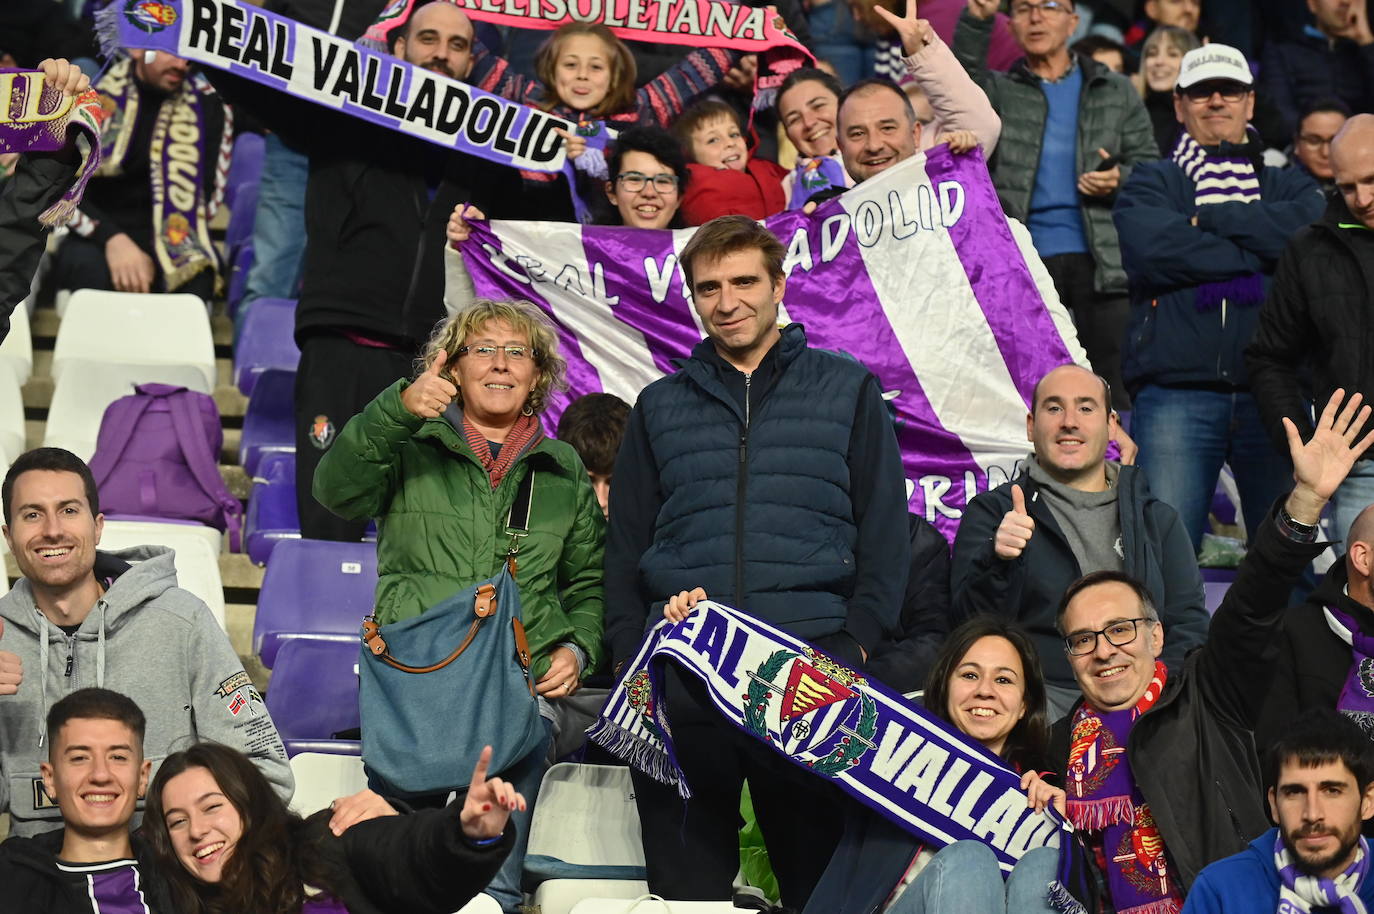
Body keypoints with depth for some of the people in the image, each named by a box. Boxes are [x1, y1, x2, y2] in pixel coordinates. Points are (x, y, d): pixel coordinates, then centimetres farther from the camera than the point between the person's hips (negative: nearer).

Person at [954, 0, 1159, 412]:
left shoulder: (1116, 92, 15)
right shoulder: (999, 91, 12)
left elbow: (1150, 166, 13)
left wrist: (1120, 179, -9)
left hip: (1102, 257, 0)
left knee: (1115, 385, -4)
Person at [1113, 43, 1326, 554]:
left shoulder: (1286, 187, 20)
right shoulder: (1150, 185, 15)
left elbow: (1313, 227, -5)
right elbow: (1151, 250, -8)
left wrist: (1211, 218, -4)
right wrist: (1261, 252, -3)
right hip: (1176, 393, -2)